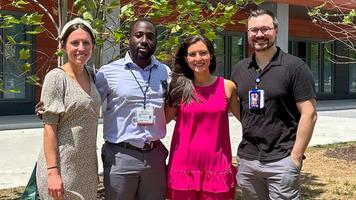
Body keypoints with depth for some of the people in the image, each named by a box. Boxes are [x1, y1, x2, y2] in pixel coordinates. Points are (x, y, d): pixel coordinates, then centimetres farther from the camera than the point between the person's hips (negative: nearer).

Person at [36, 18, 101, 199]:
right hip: (62, 167, -6)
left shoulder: (91, 76, 7)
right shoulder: (56, 77, -12)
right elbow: (49, 128, -14)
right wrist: (52, 172, -19)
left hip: (87, 167, 6)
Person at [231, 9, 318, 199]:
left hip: (282, 161, -4)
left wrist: (295, 157, -12)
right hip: (246, 159, 5)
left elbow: (309, 114, -10)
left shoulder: (294, 67, -7)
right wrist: (251, 131, 8)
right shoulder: (240, 69, 7)